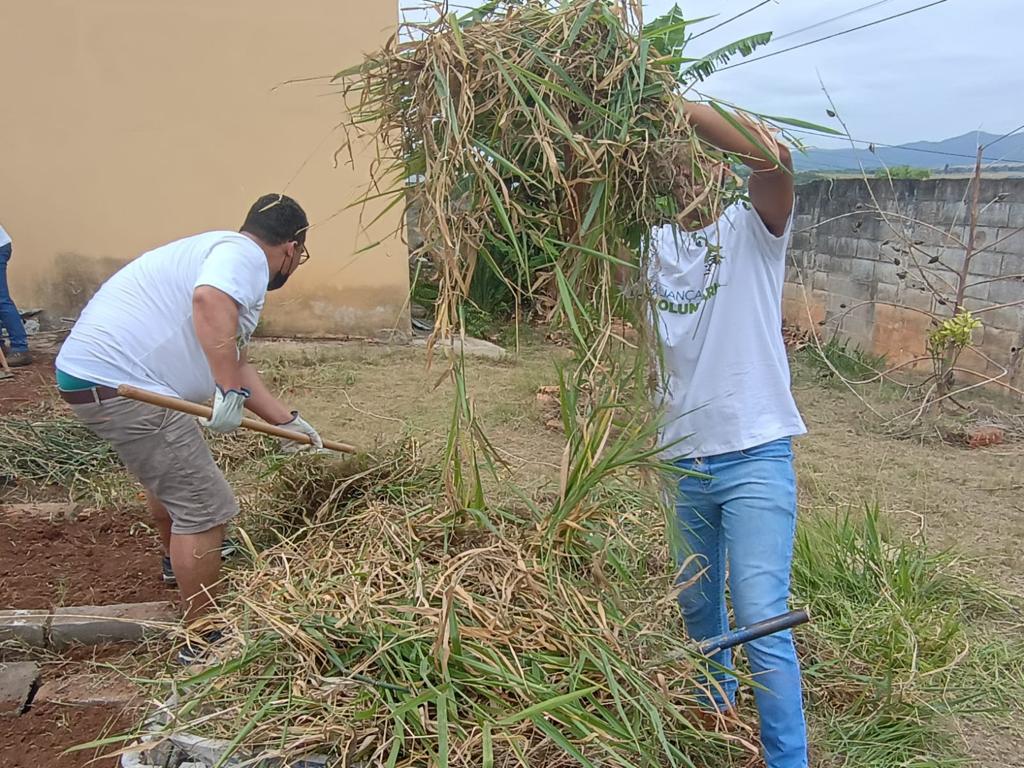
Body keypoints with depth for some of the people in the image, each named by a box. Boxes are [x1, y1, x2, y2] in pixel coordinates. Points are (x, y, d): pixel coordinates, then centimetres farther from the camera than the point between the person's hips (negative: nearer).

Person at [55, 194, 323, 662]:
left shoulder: (222, 251, 21)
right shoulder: (244, 254, -10)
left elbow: (233, 364, 23)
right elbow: (209, 300, -34)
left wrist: (288, 422, 23)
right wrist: (230, 392, -31)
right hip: (121, 387, -11)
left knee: (167, 472, 33)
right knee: (204, 508, -5)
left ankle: (180, 558, 59)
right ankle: (203, 643, 7)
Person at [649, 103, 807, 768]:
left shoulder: (753, 231, -4)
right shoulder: (652, 245, 8)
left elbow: (776, 157, -23)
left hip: (755, 456, -5)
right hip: (683, 458, 5)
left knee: (762, 620, -9)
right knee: (697, 601, 22)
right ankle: (716, 700, 47)